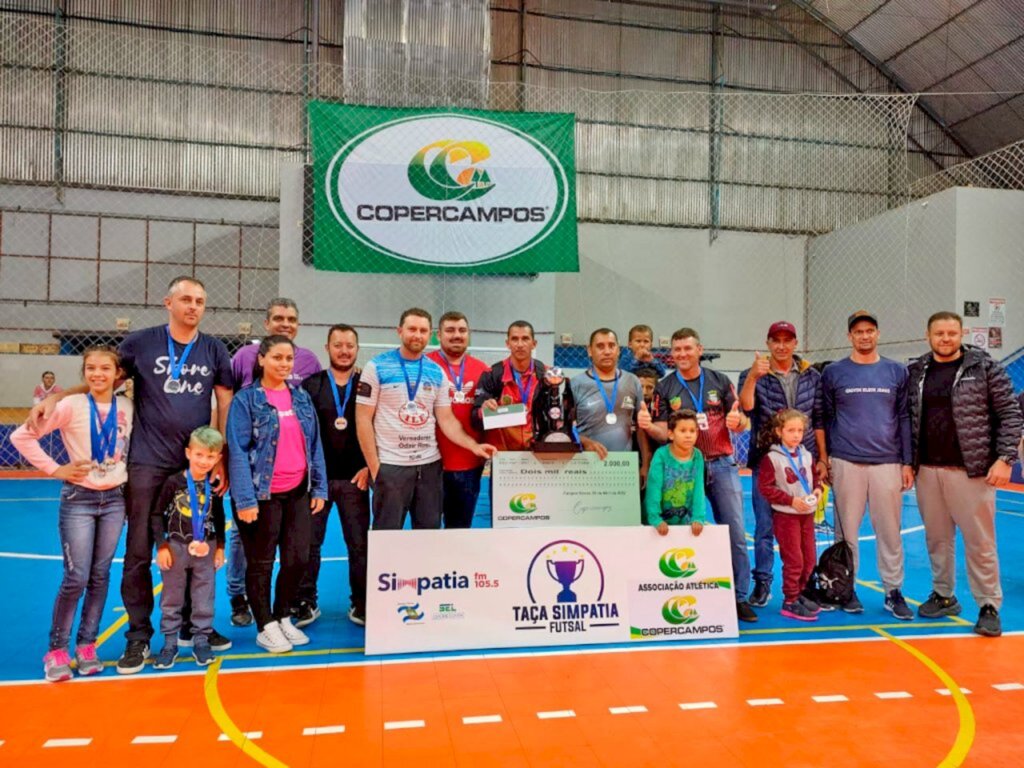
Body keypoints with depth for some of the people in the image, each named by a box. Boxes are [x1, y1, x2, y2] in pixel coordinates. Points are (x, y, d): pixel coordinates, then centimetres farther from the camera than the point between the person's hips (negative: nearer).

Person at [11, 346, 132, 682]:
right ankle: (57, 649, 15)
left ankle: (86, 645, 22)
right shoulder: (71, 405, -10)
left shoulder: (127, 407, 0)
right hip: (78, 499, -3)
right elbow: (21, 436, -10)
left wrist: (128, 472, -1)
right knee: (75, 579, -3)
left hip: (114, 499, 3)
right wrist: (55, 469, -11)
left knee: (100, 576, 9)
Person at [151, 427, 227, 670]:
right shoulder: (174, 482, -11)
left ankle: (201, 641, 20)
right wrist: (162, 546, -8)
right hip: (176, 548, -2)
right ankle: (169, 643, 22)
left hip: (205, 550, 2)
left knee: (204, 598, 8)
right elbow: (157, 515, -5)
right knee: (171, 598, 9)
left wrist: (220, 547, 8)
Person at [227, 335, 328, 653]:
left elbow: (314, 443, 10)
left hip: (298, 491, 5)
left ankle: (284, 618, 28)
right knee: (261, 563, 8)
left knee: (298, 558, 7)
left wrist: (319, 487, 6)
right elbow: (237, 451, -11)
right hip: (263, 494, -5)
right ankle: (265, 626, 24)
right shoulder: (246, 399, -7)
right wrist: (245, 499, -17)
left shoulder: (301, 397, 8)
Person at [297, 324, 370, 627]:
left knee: (360, 544, 5)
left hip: (355, 479, 0)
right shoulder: (311, 385, 3)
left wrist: (369, 467, -5)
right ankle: (306, 603, 21)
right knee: (308, 543, 7)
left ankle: (361, 604, 18)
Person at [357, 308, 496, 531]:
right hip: (390, 465, -4)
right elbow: (363, 419, -5)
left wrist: (474, 446, -7)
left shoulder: (437, 373, 8)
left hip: (430, 464, 4)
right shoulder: (377, 367, -4)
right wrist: (374, 466, -10)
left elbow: (446, 419, 8)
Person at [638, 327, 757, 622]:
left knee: (735, 533, 3)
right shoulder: (664, 388, 2)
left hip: (722, 464, 1)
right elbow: (663, 432, -1)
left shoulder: (720, 381, 5)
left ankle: (740, 596, 13)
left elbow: (741, 423, 5)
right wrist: (648, 426, -22)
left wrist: (736, 421, -18)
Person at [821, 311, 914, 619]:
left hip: (888, 463, 1)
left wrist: (908, 463, 3)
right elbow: (825, 419, 6)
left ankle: (893, 592, 17)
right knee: (846, 529, 5)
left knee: (890, 530, 4)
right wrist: (824, 459, 2)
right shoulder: (834, 373, 4)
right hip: (846, 463, -1)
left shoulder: (897, 372, 7)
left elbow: (904, 418, 7)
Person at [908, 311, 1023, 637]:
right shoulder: (915, 372, 6)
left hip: (971, 470, -3)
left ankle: (989, 608, 14)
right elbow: (907, 419, 11)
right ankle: (943, 596, 27)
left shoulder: (985, 367, -3)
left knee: (980, 541, 2)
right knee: (937, 538, 13)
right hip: (927, 470, 4)